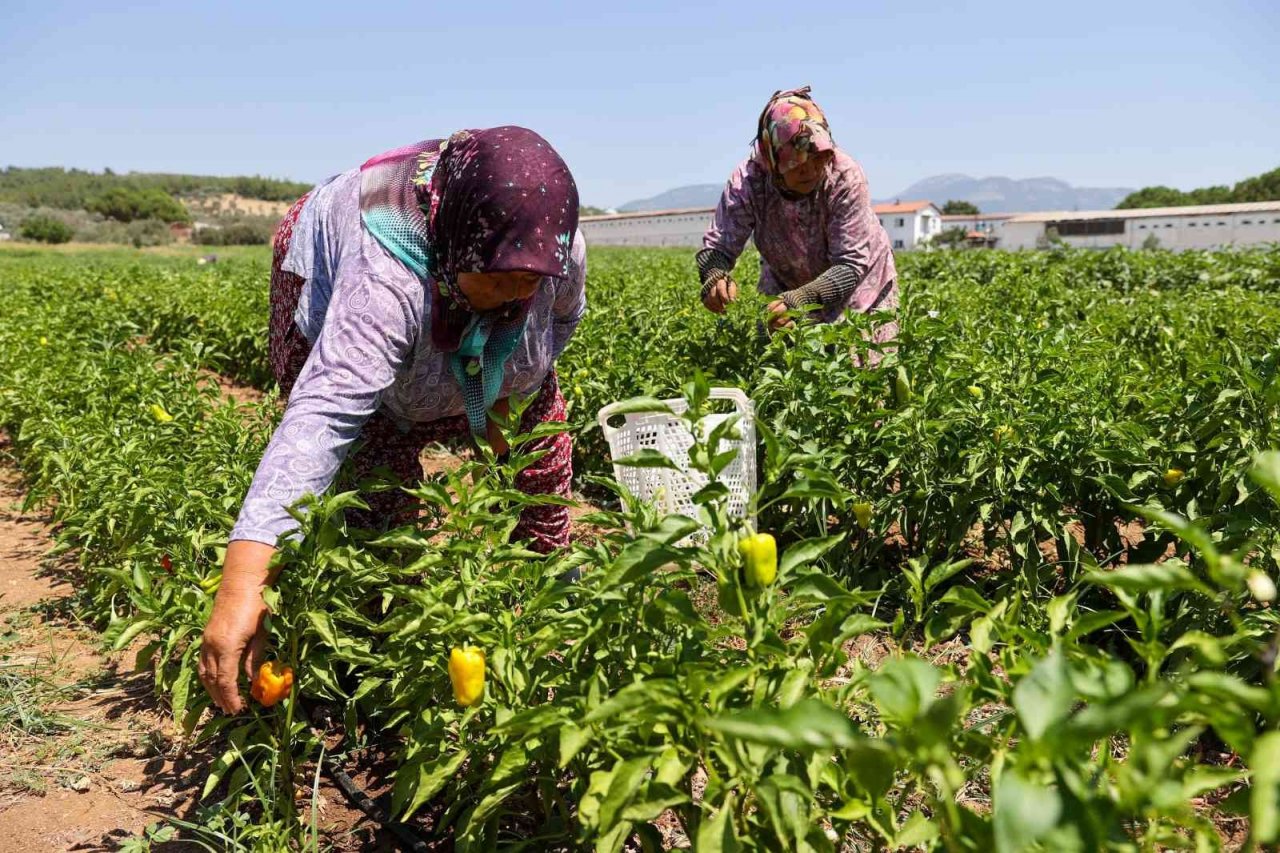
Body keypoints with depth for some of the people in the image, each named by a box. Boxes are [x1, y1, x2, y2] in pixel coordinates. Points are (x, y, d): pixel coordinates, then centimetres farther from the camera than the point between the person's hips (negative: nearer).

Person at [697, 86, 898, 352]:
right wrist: (715, 277, -52)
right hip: (784, 283, 2)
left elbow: (850, 264, -32)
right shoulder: (747, 179, -26)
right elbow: (716, 247, -27)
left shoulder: (846, 177, -31)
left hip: (858, 283, -1)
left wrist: (801, 298, -50)